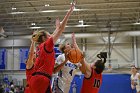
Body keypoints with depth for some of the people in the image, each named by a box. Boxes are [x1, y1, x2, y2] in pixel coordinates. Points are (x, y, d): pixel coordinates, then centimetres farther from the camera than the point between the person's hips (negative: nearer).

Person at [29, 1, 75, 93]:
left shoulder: (40, 46, 16)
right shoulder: (46, 45, -4)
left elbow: (53, 35, 34)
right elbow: (61, 29, -6)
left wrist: (57, 27, 41)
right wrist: (70, 12, -3)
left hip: (36, 79, 9)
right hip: (42, 80, -9)